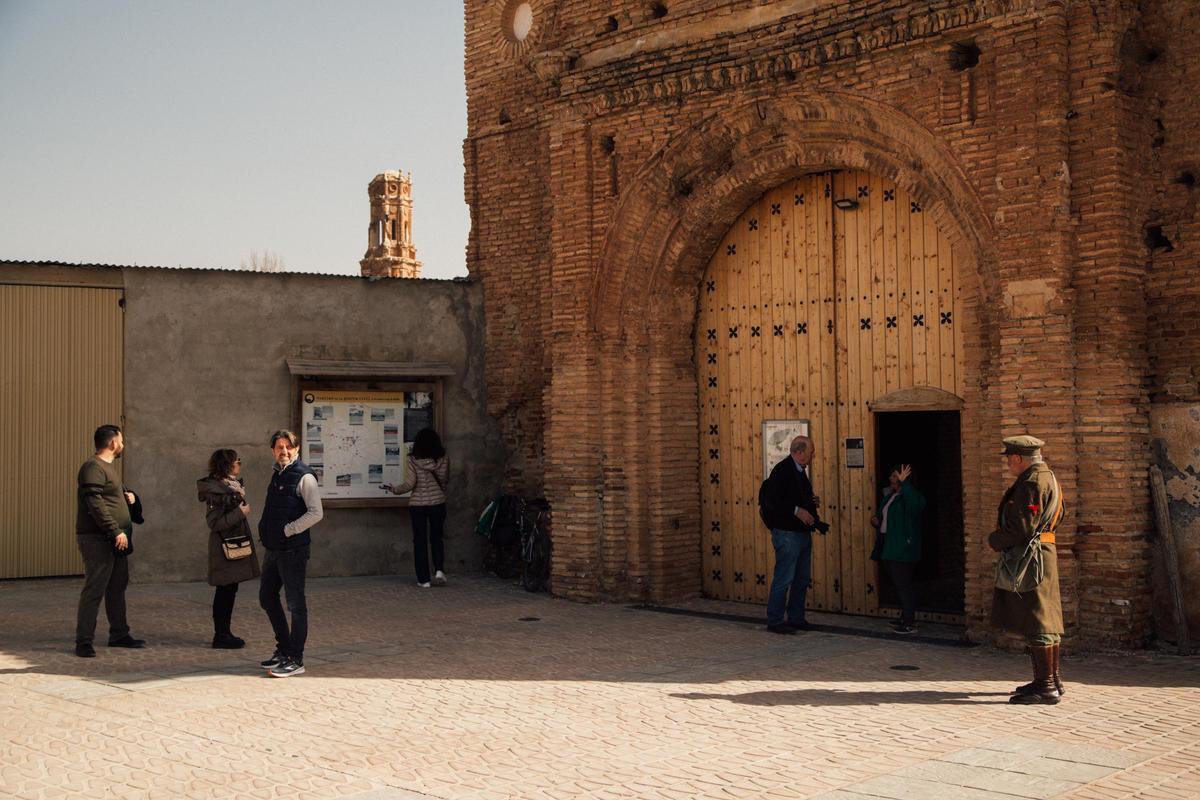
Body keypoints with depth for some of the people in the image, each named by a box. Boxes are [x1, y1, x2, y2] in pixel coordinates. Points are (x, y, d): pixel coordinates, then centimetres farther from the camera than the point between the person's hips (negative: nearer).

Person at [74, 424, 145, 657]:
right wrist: (116, 532, -24)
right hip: (98, 539, -10)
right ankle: (83, 641, -4)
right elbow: (95, 504, -22)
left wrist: (128, 495, 12)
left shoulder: (109, 466, 19)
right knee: (94, 589, -8)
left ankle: (119, 635, 26)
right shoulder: (93, 468, -13)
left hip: (115, 541, 10)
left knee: (118, 587, 16)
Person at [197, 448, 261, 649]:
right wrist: (240, 513, -20)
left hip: (235, 543, 9)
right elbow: (215, 522, -20)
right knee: (226, 590, -5)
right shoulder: (215, 490, -17)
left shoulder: (231, 485, 12)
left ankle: (224, 633, 19)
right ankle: (221, 636, 1)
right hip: (225, 547, -9)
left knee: (229, 590, 12)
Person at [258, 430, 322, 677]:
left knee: (295, 604, -2)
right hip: (273, 548, 9)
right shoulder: (277, 475, 14)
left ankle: (295, 660, 4)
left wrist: (288, 530, -18)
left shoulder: (304, 477, -12)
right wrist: (265, 530, 12)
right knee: (267, 598, 17)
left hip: (293, 550, -9)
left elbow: (316, 513, -20)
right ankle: (283, 649, 29)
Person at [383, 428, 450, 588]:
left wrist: (394, 489, -1)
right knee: (436, 538, 17)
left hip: (417, 504, -2)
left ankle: (423, 579, 5)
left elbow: (409, 484, -14)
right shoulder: (443, 460, -5)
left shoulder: (414, 461, -11)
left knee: (419, 541, 6)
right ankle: (439, 570, -2)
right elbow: (445, 479, 7)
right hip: (437, 503, 2)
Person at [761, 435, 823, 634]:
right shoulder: (782, 470, -14)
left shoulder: (799, 471, 15)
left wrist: (810, 502, 7)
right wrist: (797, 510, -25)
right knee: (784, 579, -5)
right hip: (787, 533, -10)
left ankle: (796, 618, 22)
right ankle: (775, 621, 2)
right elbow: (771, 500, -22)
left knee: (802, 579, 13)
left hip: (803, 533, 10)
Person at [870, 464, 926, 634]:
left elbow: (916, 504, -38)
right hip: (889, 547, 9)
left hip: (903, 548, -9)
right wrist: (877, 521, 7)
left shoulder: (908, 497, -12)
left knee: (904, 585, -8)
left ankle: (910, 623, -4)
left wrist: (904, 483, -38)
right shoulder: (889, 496, 16)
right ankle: (905, 618, 24)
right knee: (900, 585, 15)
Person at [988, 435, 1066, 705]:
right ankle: (1051, 679, 23)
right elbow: (1056, 516, 24)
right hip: (1041, 553, 11)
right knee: (1045, 620, 15)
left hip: (1027, 558, -11)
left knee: (1036, 622, -8)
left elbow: (1022, 528, -23)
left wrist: (994, 540, -6)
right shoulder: (1047, 477, 16)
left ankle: (1045, 686, -6)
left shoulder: (1032, 482, -17)